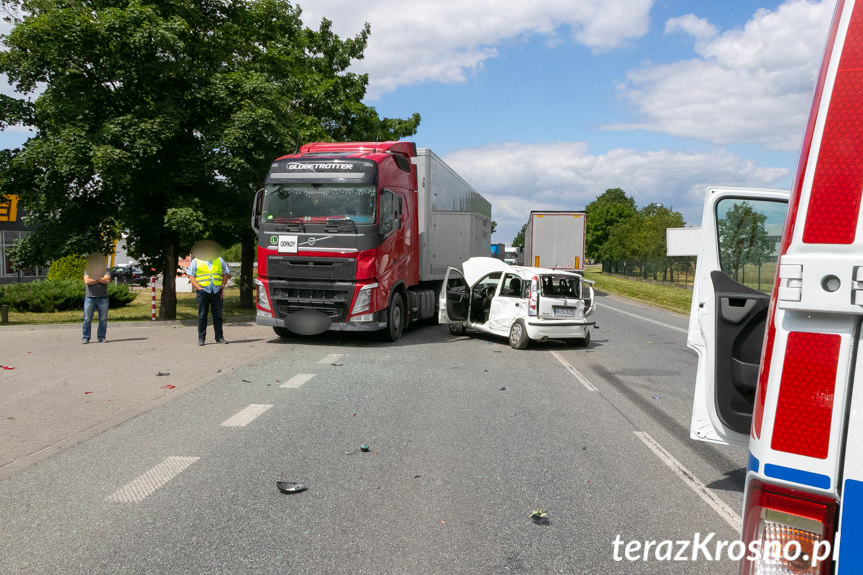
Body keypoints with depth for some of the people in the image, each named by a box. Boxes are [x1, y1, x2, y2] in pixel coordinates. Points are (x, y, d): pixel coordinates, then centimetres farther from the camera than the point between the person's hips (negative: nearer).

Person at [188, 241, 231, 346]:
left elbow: (226, 273, 18)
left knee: (218, 315, 4)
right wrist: (198, 287, -9)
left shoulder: (219, 260, 15)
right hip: (203, 290, -2)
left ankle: (219, 337, 10)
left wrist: (223, 286, 6)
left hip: (217, 291, 2)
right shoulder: (196, 261, 8)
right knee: (202, 315, 1)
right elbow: (191, 276, 3)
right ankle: (201, 338, 6)